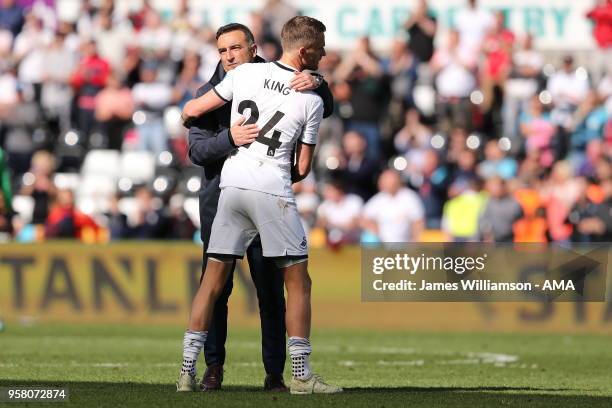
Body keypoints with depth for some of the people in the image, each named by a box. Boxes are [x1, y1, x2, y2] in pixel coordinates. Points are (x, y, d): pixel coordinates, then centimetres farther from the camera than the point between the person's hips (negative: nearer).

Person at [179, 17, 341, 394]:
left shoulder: (244, 73, 5)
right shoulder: (312, 101, 0)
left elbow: (192, 111, 10)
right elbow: (303, 167, 6)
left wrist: (187, 114, 34)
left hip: (232, 184, 4)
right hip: (273, 190, -4)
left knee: (213, 280, 9)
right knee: (298, 281, 6)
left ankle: (188, 371, 8)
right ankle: (301, 374, 3)